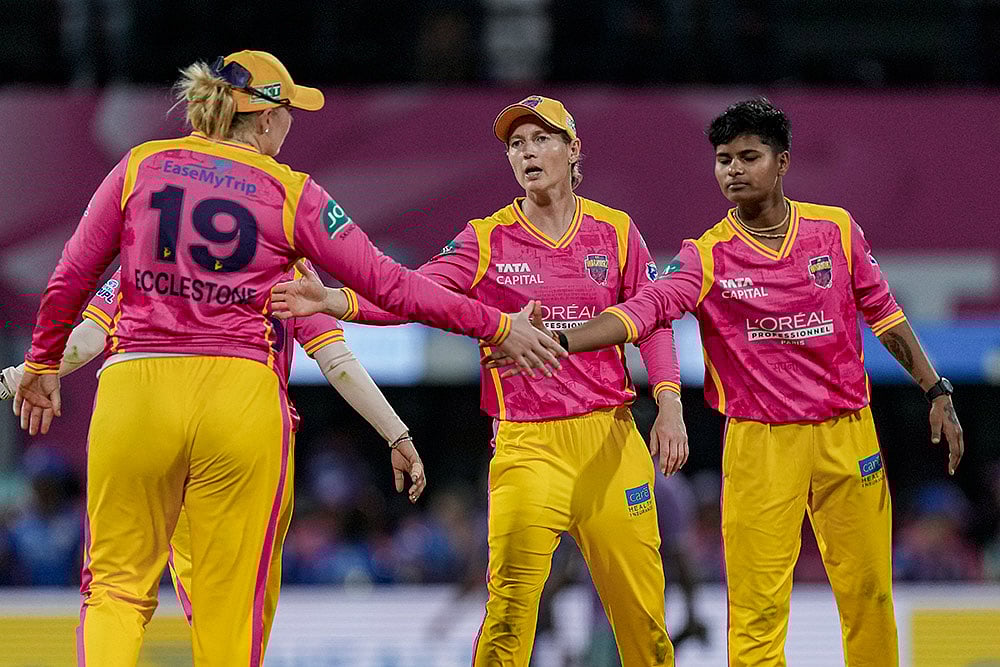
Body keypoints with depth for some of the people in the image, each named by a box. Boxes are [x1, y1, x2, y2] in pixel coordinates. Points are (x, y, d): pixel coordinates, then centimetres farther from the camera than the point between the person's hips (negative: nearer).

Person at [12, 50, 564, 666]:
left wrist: (42, 365, 27)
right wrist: (497, 326, 11)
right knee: (231, 606, 5)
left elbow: (71, 279, 12)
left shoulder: (141, 167, 10)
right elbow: (388, 285, 3)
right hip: (242, 393, -2)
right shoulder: (291, 193, 4)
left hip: (135, 386, 2)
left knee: (117, 587, 6)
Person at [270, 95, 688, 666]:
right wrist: (335, 301, -26)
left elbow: (652, 321, 9)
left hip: (610, 439, 1)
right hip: (526, 445, -1)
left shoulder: (615, 231, 7)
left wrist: (669, 405, -5)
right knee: (510, 602, -13)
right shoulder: (487, 239, 3)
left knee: (641, 605, 2)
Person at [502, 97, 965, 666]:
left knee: (867, 592, 6)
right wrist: (561, 340, -33)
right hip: (759, 443, -2)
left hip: (847, 432, 2)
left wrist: (936, 391, 10)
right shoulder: (708, 256, -4)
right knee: (757, 608, -7)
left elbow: (884, 314, 12)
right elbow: (645, 309, -18)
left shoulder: (836, 229, 3)